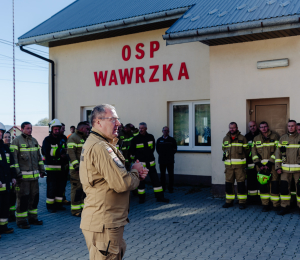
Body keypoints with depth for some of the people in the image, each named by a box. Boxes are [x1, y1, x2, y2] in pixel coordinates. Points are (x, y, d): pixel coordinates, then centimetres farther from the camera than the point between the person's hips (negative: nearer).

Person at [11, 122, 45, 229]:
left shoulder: (34, 141, 16)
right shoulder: (17, 141, -5)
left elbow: (39, 156, 21)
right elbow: (14, 158, -9)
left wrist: (42, 170, 17)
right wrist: (17, 172, -15)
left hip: (34, 174, 7)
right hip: (23, 175, -7)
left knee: (35, 196, 11)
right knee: (23, 198, -3)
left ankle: (32, 218, 23)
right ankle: (21, 220, 7)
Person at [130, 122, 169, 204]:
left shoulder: (150, 137, 3)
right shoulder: (135, 139, -6)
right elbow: (132, 151, 5)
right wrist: (135, 157, 13)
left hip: (150, 162, 3)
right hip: (140, 163, -3)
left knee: (155, 179, 4)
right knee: (141, 180, 3)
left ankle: (160, 197, 10)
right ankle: (141, 197, 17)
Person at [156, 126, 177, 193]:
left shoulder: (172, 140, 3)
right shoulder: (159, 140, 7)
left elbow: (175, 149, 8)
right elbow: (157, 149, 12)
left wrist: (171, 154, 2)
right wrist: (161, 154, 5)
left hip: (170, 160, -1)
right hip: (161, 160, 1)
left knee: (171, 174, 0)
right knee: (162, 174, 7)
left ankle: (170, 188, 7)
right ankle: (162, 188, 15)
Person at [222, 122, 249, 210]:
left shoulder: (242, 138, 2)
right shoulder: (225, 139, 13)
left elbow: (246, 150, 7)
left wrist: (242, 157, 5)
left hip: (240, 164, -3)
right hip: (228, 164, 4)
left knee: (241, 183, -3)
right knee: (228, 183, 6)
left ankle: (242, 202, 5)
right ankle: (229, 201, 17)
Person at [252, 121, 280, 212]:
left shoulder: (275, 136, 4)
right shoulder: (256, 139, 14)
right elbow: (254, 151, 8)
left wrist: (270, 162, -12)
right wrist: (258, 163, -6)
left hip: (272, 164, -3)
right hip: (260, 165, 3)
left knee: (274, 184, -6)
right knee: (263, 185, 4)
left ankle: (276, 205, 2)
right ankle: (265, 204, 13)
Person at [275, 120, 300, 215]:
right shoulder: (283, 138, 9)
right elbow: (278, 153, 9)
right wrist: (277, 167, 2)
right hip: (285, 169, 3)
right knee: (284, 188, 5)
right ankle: (285, 207, 17)